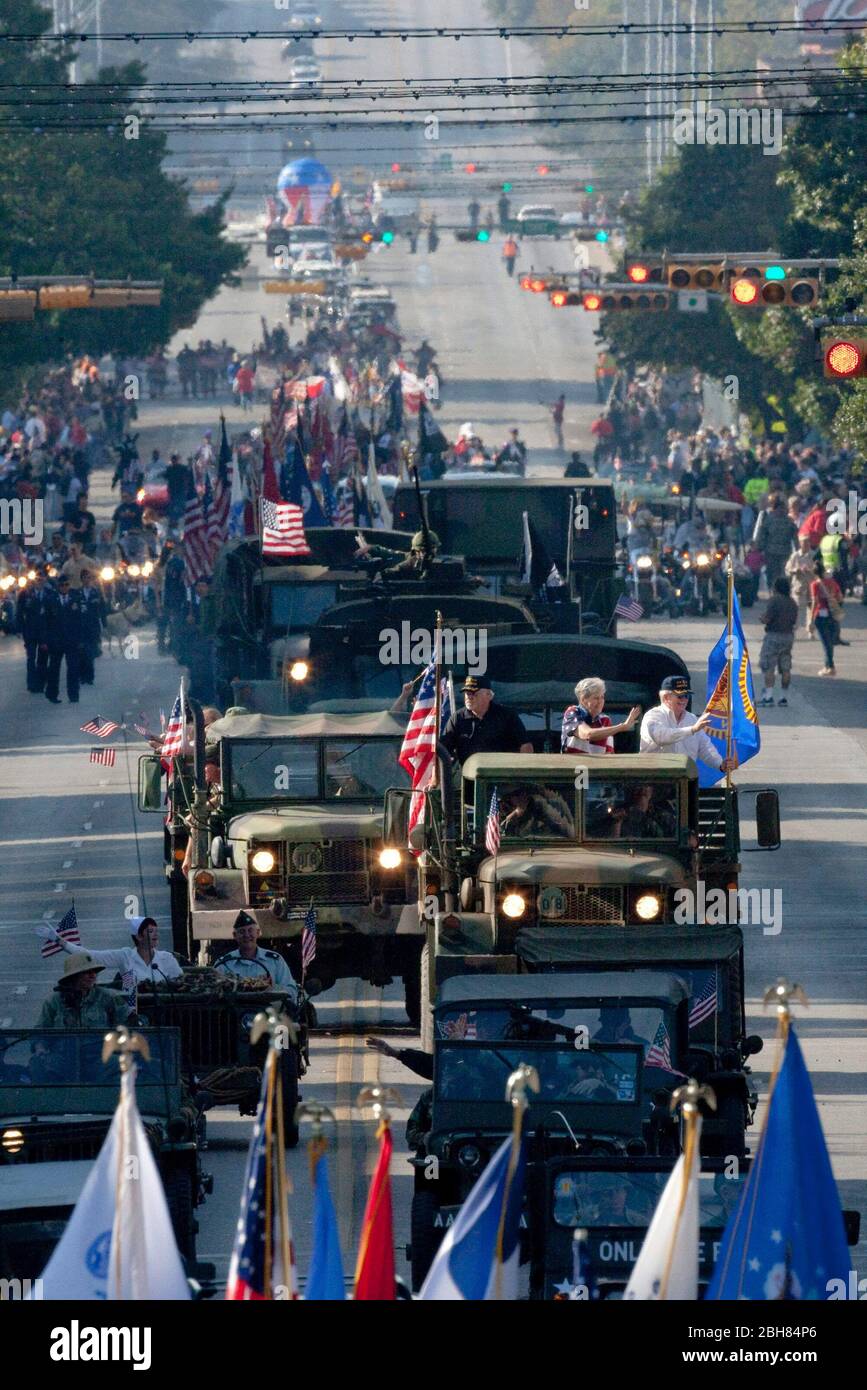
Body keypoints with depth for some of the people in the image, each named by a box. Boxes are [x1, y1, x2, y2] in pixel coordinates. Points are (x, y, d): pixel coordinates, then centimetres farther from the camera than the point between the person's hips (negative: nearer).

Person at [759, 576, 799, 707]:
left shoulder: (775, 601, -15)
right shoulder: (792, 602, 8)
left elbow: (766, 619, -18)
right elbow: (794, 621, 14)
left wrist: (763, 617, 3)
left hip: (774, 636, -7)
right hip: (789, 636, 7)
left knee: (768, 667, -4)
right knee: (785, 668, 10)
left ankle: (768, 695, -11)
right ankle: (784, 696, 12)